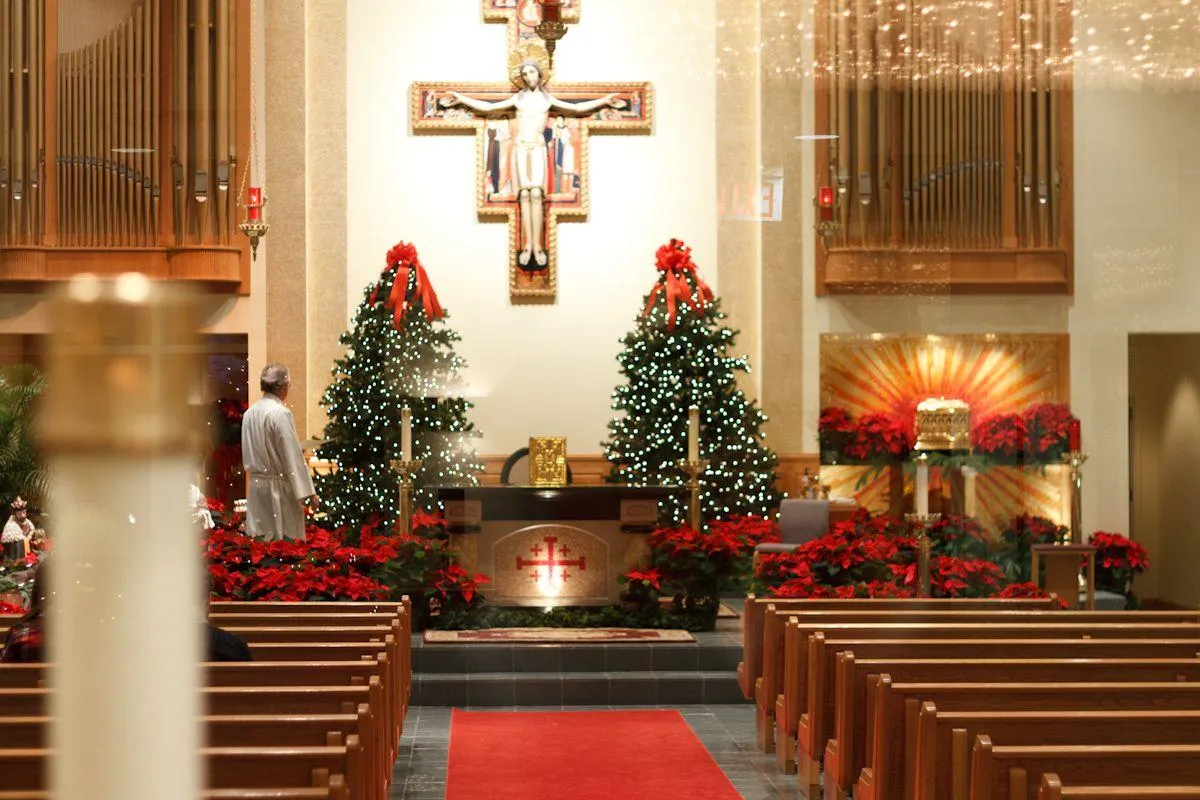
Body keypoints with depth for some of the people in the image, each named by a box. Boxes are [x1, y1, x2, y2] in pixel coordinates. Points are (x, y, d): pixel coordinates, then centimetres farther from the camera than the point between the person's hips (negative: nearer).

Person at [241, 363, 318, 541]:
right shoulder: (281, 413, -16)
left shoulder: (250, 413, 6)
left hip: (255, 486, 7)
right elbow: (293, 456, -17)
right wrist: (308, 492, -14)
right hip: (279, 488, -7)